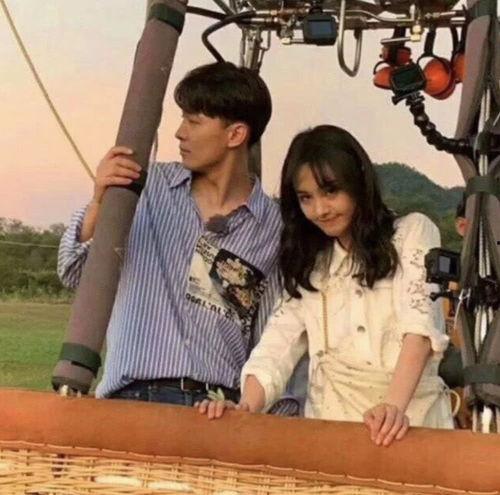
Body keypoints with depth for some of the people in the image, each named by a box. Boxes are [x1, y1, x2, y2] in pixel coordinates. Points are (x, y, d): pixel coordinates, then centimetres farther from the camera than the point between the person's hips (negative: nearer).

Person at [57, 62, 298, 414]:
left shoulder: (274, 227, 4)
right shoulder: (150, 188, 6)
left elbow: (273, 344, 10)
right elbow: (74, 274, 7)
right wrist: (99, 203, -8)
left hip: (220, 409, 0)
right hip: (134, 398, 1)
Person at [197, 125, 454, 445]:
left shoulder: (413, 233, 8)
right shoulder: (309, 262, 19)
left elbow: (420, 323, -7)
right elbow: (278, 344, 7)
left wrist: (395, 405, -23)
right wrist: (246, 407, -12)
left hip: (410, 418, -2)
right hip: (330, 420, 3)